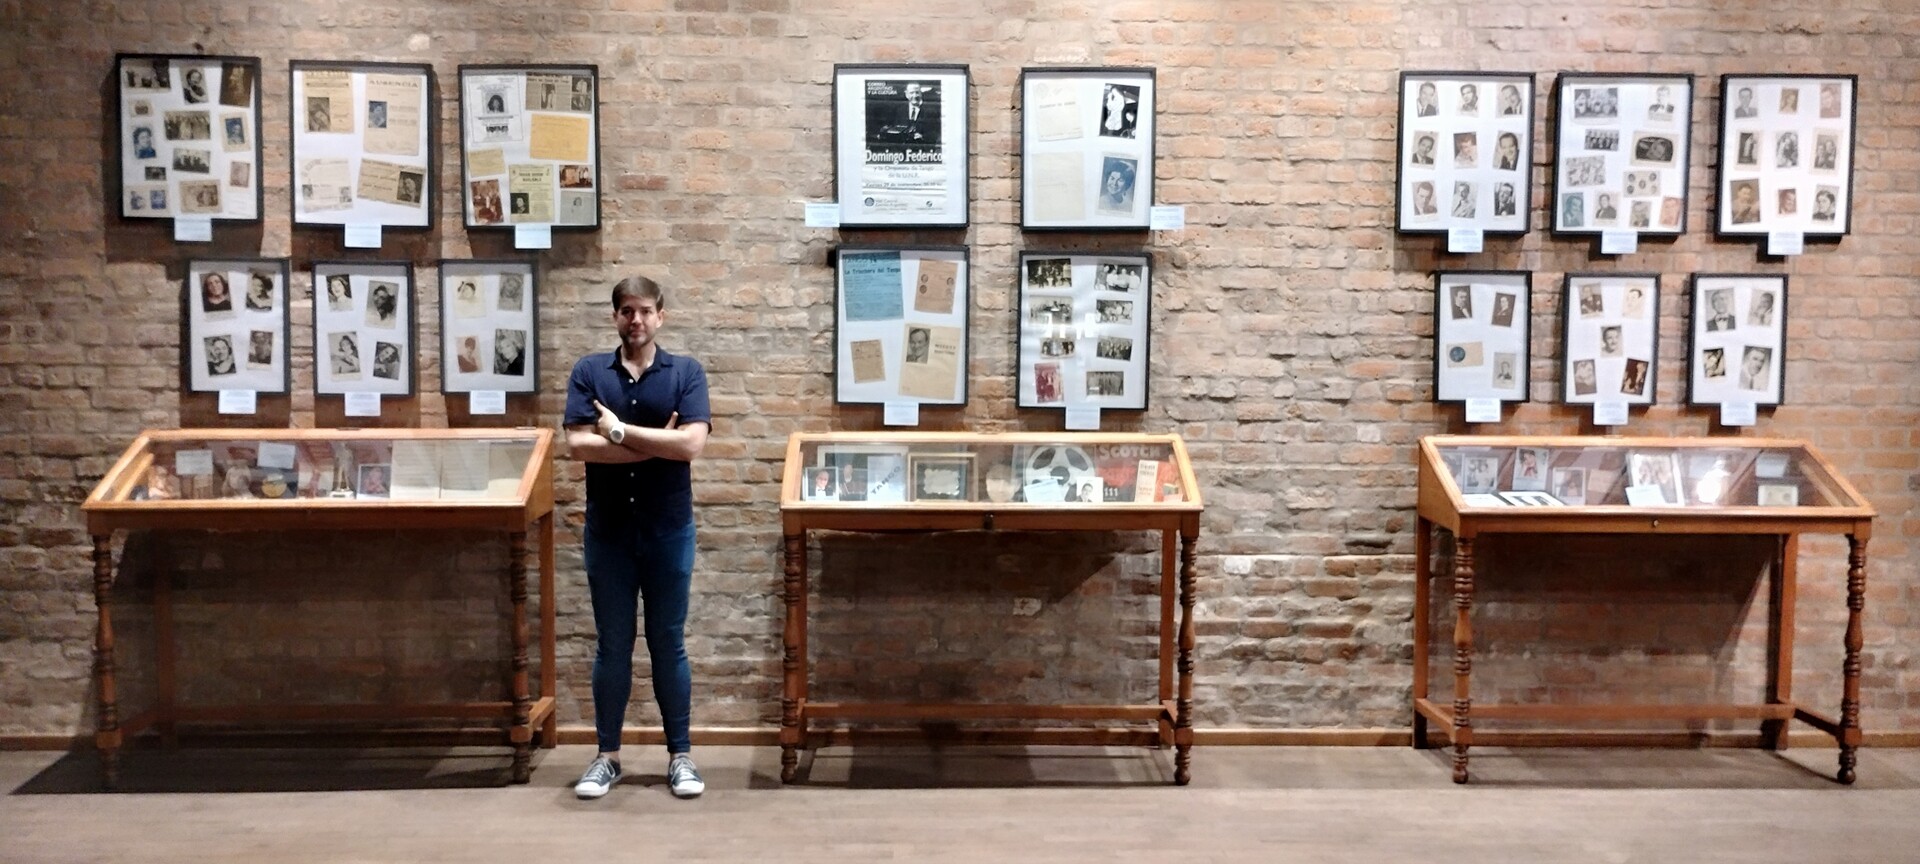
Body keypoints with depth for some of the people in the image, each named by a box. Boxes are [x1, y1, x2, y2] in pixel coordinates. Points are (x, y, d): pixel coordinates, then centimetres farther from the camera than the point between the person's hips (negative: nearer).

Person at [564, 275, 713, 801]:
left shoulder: (687, 373, -2)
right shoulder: (588, 372, 2)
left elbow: (691, 444, -16)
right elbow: (578, 446, -11)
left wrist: (620, 430, -14)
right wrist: (656, 445, -14)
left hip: (669, 531, -1)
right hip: (607, 531, 1)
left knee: (668, 644, 7)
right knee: (612, 647, 9)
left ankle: (680, 755, 17)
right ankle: (607, 755, 20)